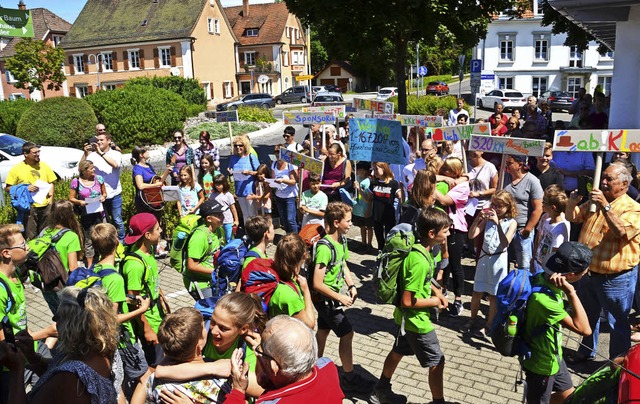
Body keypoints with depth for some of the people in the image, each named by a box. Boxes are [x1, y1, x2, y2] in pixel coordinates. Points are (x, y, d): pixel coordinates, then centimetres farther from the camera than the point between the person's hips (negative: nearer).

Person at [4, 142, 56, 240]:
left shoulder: (44, 165, 7)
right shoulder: (16, 168, -3)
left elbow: (51, 183, 13)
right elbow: (7, 188, 0)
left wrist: (50, 201, 2)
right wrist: (26, 189, -14)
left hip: (45, 206, 3)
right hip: (28, 207, -3)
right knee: (31, 238, -1)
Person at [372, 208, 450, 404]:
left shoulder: (420, 249, -4)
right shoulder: (420, 261, -32)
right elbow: (407, 301, -29)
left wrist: (435, 290, 3)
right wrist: (433, 301, -16)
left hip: (407, 318, 10)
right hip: (416, 320, -10)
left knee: (398, 351, 25)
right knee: (437, 362, 7)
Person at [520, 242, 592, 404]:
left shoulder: (544, 278, -11)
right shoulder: (542, 299, -38)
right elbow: (584, 329, -34)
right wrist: (571, 292, -36)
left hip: (553, 356, 8)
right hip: (542, 363, -8)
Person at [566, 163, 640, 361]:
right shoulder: (594, 202, 8)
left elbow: (621, 231, -29)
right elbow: (573, 217, 15)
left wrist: (605, 206, -35)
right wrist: (572, 202, -6)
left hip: (615, 279, -7)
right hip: (589, 273, 7)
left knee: (618, 324, 5)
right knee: (588, 317, 24)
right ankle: (587, 351, 43)